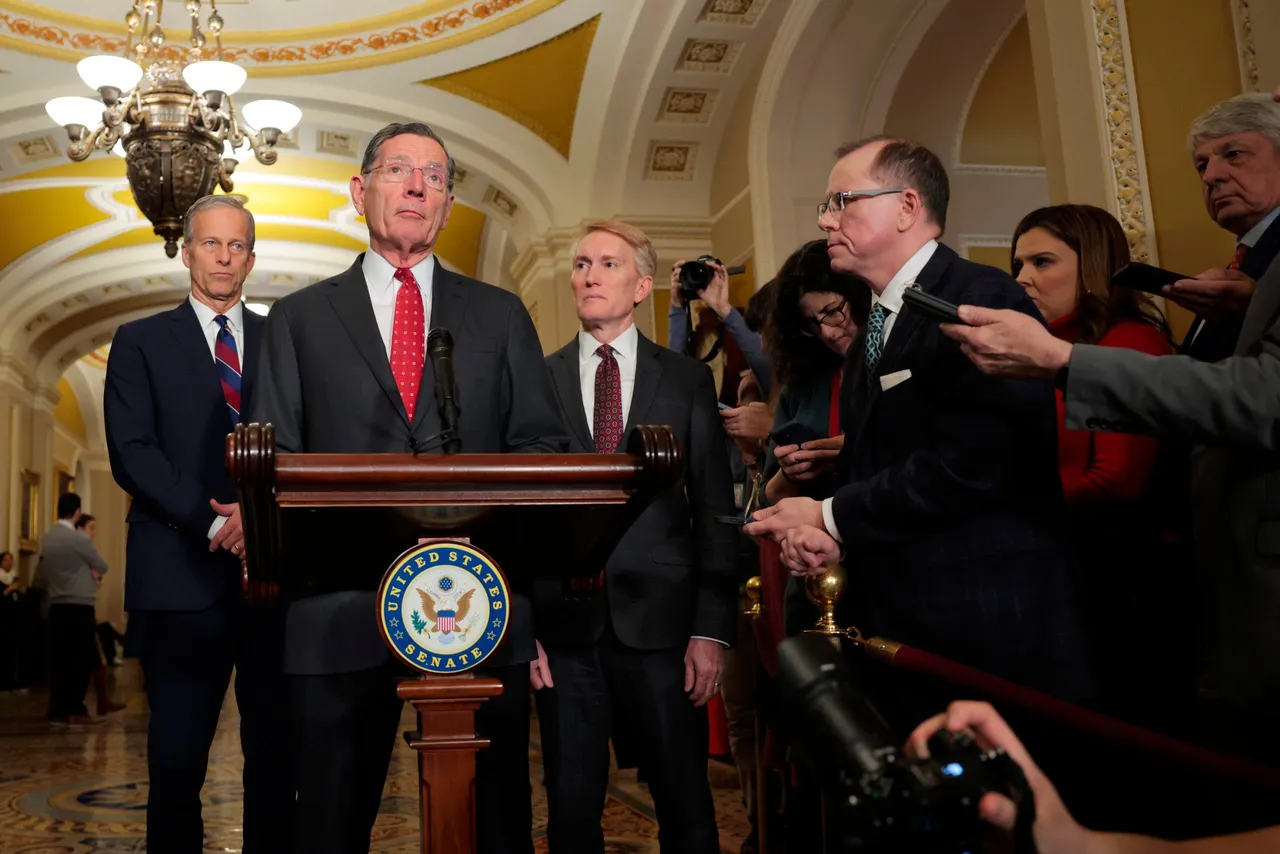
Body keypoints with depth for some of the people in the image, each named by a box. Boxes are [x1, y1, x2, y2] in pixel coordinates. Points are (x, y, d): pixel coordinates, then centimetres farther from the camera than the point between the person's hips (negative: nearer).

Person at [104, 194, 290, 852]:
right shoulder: (140, 342, 9)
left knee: (276, 751, 6)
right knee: (177, 756, 4)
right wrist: (213, 523, -13)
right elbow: (132, 453, -3)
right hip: (184, 575, -1)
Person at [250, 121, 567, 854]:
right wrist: (328, 512, -10)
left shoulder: (501, 315, 14)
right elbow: (273, 459, 7)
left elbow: (543, 445, 9)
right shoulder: (299, 318, 12)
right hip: (343, 603, 0)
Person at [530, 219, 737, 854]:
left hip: (660, 619, 0)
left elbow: (714, 511, 3)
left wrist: (713, 628, -4)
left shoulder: (688, 381, 7)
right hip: (564, 626, 1)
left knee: (686, 802, 7)